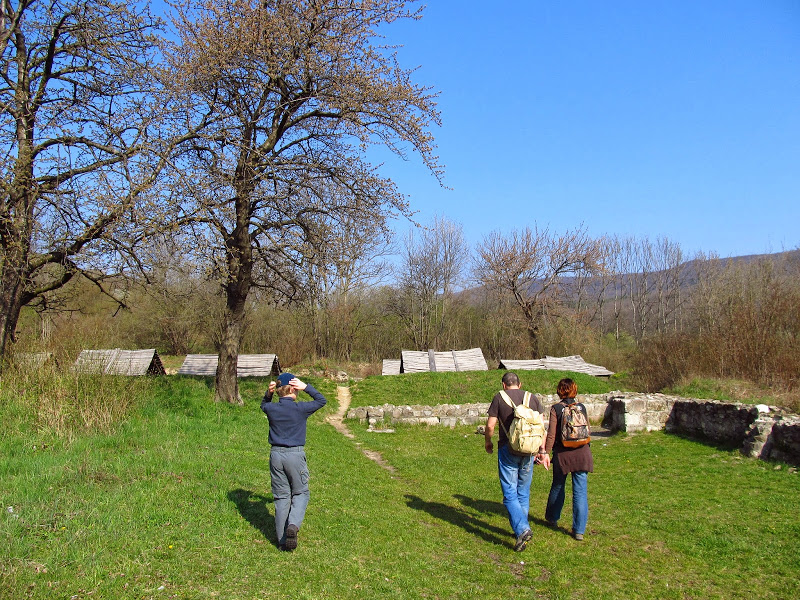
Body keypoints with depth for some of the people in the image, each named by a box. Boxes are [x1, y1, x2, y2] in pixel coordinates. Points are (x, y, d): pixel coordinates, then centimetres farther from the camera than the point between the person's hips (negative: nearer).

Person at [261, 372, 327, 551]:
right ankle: (293, 524, -12)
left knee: (281, 496, 10)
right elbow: (321, 400, 6)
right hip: (295, 455, -3)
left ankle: (282, 540, 15)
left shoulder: (271, 409, -1)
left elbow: (263, 405, 26)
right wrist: (306, 387, -1)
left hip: (276, 455, 4)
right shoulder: (300, 408, -10)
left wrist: (268, 393, 8)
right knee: (301, 493, 13)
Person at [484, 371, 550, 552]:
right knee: (523, 493, 16)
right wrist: (542, 451, 10)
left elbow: (490, 425, -5)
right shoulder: (533, 398, 9)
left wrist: (488, 442, 13)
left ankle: (522, 529, -17)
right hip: (528, 451, 4)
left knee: (510, 494, -2)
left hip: (508, 450, -4)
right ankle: (521, 528, 24)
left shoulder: (499, 398, -1)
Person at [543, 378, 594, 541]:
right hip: (582, 454, 2)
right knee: (580, 492, 3)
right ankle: (579, 530, 4)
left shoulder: (556, 408, -6)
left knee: (557, 487, 18)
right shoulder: (582, 407, 3)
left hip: (562, 454, -1)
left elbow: (551, 435, -10)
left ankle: (552, 518, 36)